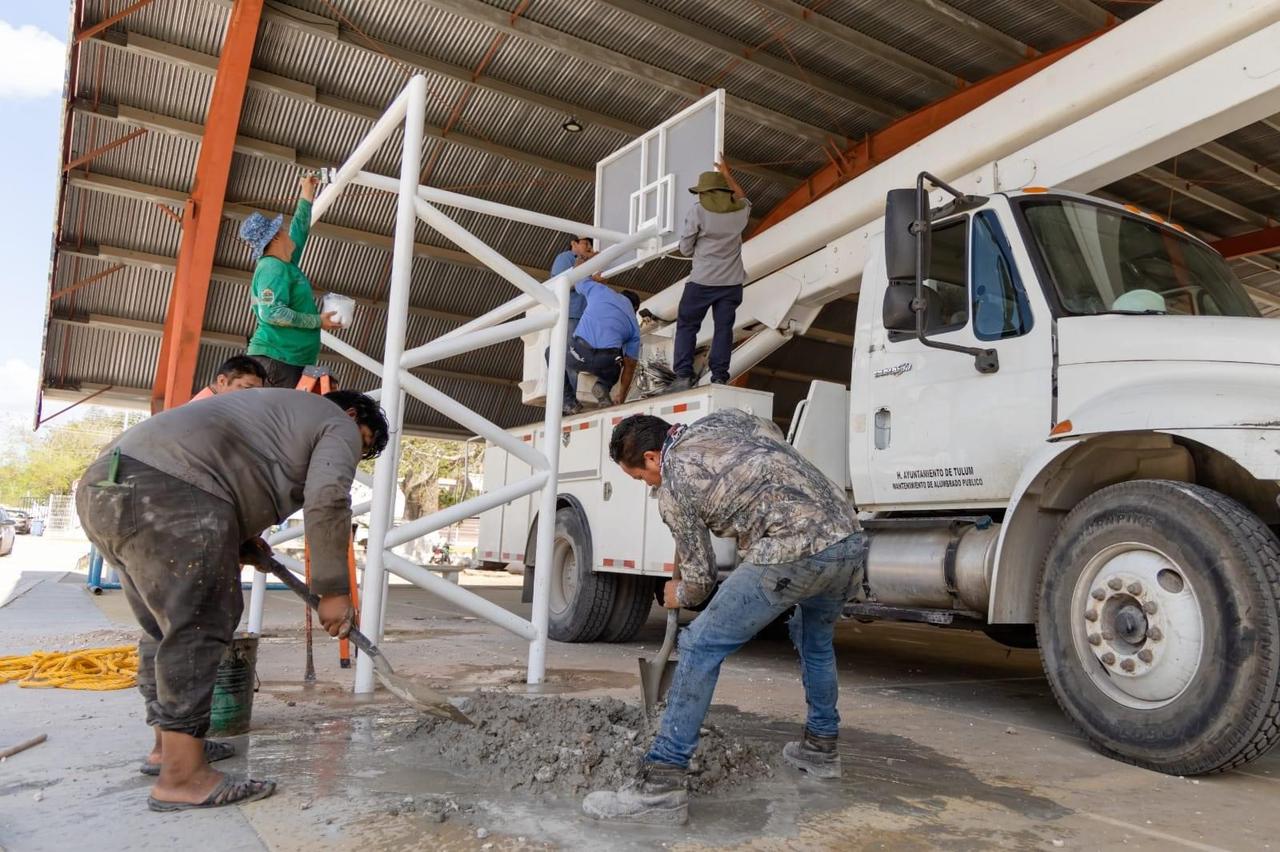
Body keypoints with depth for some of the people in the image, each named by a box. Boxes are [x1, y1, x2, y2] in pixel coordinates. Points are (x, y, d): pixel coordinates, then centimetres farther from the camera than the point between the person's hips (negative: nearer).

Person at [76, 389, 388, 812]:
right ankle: (183, 777, -4)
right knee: (197, 629, -6)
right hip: (166, 495, -10)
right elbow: (327, 499, -9)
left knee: (169, 627, 18)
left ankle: (168, 743, 30)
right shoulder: (336, 425, 8)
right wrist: (333, 590, -6)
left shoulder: (285, 410, 35)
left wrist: (245, 543, 24)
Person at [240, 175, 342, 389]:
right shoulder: (272, 268, -10)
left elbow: (298, 233, 36)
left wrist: (306, 197, 41)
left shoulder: (285, 265, 19)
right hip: (274, 359, -10)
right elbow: (272, 313, -21)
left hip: (288, 361, 10)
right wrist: (317, 321, -15)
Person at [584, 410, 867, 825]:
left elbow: (701, 578, 11)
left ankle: (661, 784, -2)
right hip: (851, 539, 8)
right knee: (815, 640, 32)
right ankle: (820, 747, 47)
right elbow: (777, 442, 31)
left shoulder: (673, 489, 4)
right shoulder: (725, 417, 20)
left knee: (702, 646, -1)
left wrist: (678, 597, 33)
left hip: (793, 553, -8)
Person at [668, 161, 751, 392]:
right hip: (732, 281, 4)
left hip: (702, 280, -4)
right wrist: (727, 175, 42)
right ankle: (719, 376, -2)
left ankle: (683, 376, -5)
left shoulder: (697, 212, -6)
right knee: (723, 327, 5)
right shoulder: (740, 210, 8)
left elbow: (686, 250, -3)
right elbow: (743, 198, 34)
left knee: (686, 326, 3)